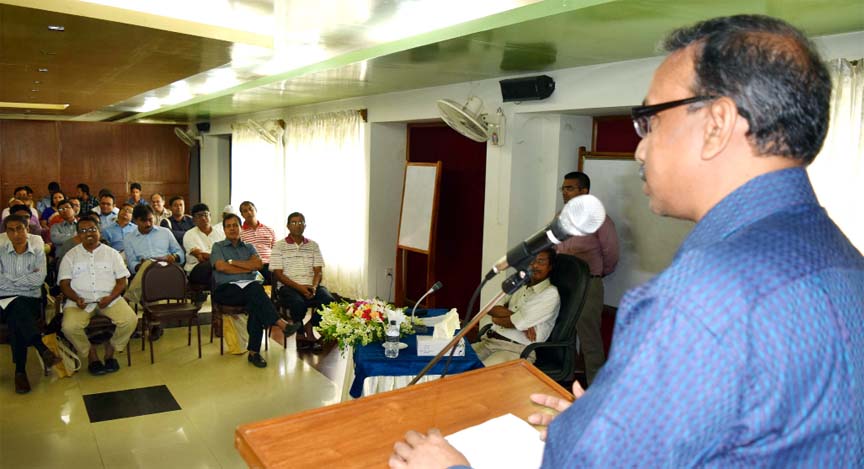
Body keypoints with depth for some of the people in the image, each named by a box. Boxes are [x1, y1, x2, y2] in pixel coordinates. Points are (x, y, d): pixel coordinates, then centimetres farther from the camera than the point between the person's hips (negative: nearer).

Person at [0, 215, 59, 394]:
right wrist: (28, 279, -5)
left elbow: (39, 279, -8)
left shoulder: (38, 253, 9)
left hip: (30, 301, 0)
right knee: (17, 308, -36)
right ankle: (43, 350, -42)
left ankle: (20, 371, -30)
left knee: (15, 318, -33)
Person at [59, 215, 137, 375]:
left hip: (109, 298, 0)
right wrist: (76, 299, -14)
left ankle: (110, 351, 2)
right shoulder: (71, 256, 13)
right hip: (80, 300, 0)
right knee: (69, 326, -30)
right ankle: (90, 353, -1)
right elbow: (64, 283, 5)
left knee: (130, 320, -25)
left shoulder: (112, 253, 13)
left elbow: (122, 280, 7)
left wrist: (110, 297, -12)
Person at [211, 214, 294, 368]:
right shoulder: (217, 246, 16)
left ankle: (254, 352, -33)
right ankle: (280, 323, -38)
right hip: (227, 289, -2)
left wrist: (232, 262, -2)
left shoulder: (249, 247, 23)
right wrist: (248, 267, -2)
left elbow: (258, 264, 2)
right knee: (255, 291, -35)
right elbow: (221, 267, -5)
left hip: (250, 286, 2)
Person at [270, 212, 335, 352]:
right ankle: (300, 334, -11)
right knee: (298, 302, -36)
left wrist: (314, 286, -13)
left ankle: (309, 326, -2)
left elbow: (318, 271, 9)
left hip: (311, 286, 3)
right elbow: (278, 274, -3)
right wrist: (299, 287, -15)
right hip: (288, 287, -3)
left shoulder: (313, 245, 16)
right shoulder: (279, 246, 5)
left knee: (329, 301, -26)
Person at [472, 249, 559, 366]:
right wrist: (520, 320, -9)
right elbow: (491, 308, 6)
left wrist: (496, 319, 5)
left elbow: (516, 322, -13)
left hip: (517, 349, -7)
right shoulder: (519, 285, 19)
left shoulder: (550, 293, -4)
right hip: (489, 341, 7)